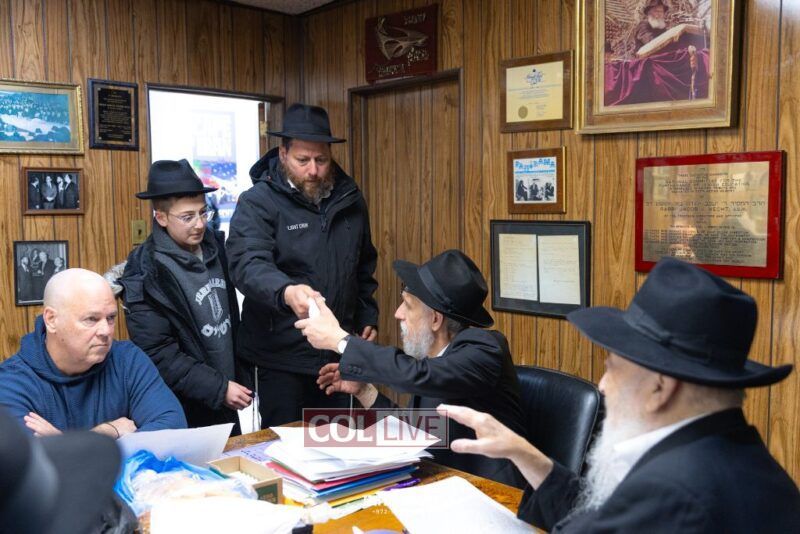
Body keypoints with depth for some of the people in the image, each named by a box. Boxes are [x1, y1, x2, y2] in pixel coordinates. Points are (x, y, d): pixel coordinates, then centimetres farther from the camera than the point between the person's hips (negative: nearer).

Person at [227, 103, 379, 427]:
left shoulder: (349, 198, 6)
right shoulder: (258, 202, -11)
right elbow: (247, 264, -27)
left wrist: (368, 317, 10)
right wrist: (286, 292, -45)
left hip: (338, 352, 5)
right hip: (280, 356, -5)